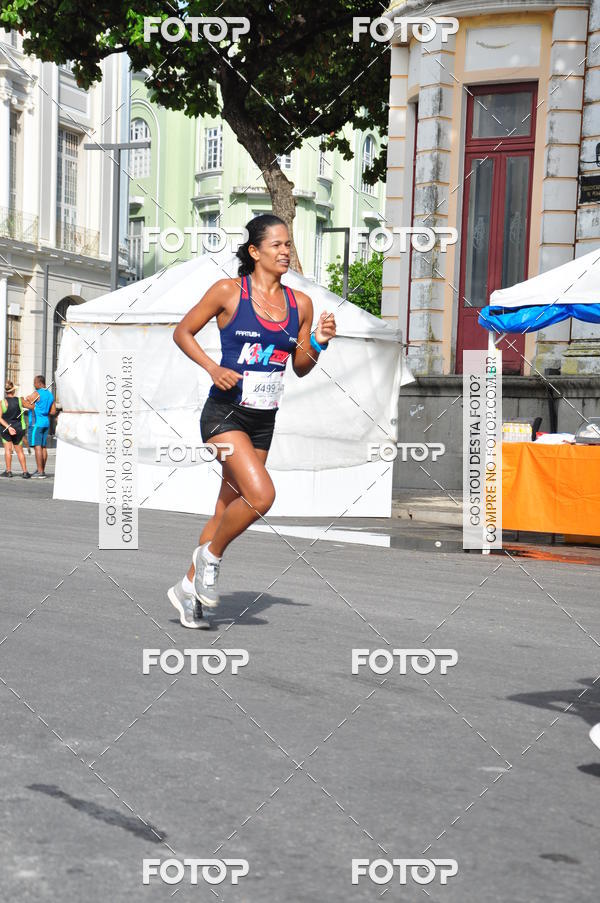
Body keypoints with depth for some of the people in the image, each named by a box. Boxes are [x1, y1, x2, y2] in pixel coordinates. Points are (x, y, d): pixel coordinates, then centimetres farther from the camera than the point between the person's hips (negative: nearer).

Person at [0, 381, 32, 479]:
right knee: (19, 450, 11)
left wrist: (8, 427, -15)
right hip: (18, 429, 2)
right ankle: (25, 471, 7)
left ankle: (8, 471, 3)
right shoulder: (20, 400, -7)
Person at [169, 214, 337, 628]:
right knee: (261, 494, -22)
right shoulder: (228, 291, -7)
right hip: (225, 412, -6)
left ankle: (189, 588, 27)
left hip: (264, 421, 6)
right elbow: (182, 333, 1)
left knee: (229, 506, 11)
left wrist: (318, 343, -5)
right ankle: (210, 554, 4)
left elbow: (300, 368, 14)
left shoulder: (300, 303, 6)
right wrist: (213, 368, -13)